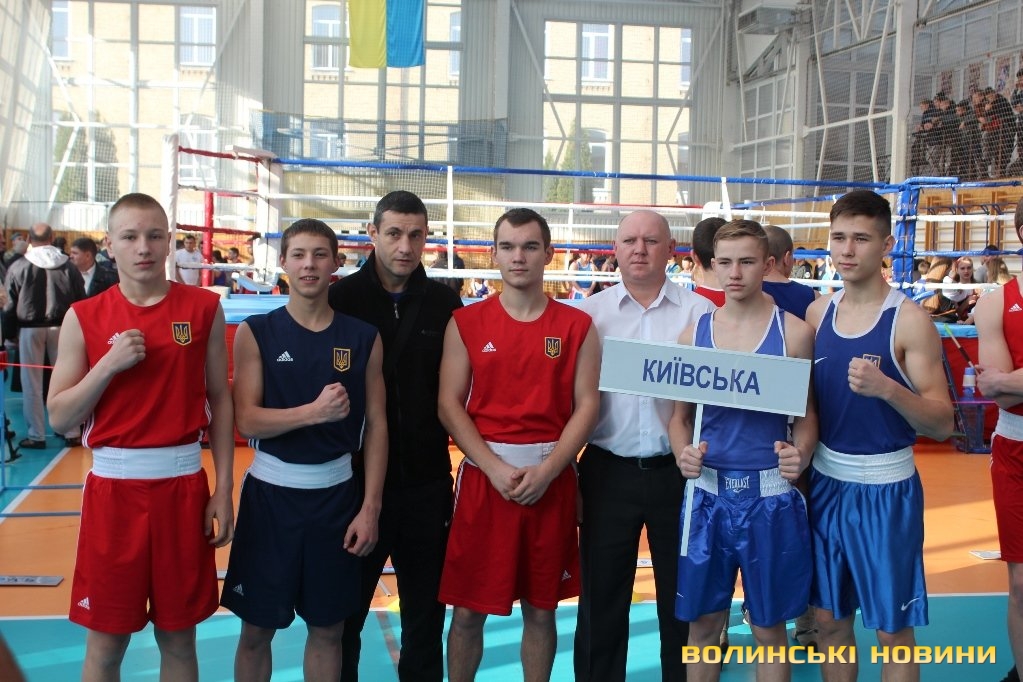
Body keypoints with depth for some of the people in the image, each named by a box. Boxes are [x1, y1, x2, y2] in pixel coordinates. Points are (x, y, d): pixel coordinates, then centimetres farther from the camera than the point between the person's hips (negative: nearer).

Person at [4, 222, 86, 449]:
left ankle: (36, 435, 11)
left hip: (30, 328, -2)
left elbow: (10, 305, -1)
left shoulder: (18, 267, -5)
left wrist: (10, 333, 9)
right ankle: (72, 433, 12)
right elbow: (80, 301, 0)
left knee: (32, 383, 7)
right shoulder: (68, 266, -2)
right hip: (62, 327, 2)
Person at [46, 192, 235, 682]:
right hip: (112, 485, 0)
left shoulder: (204, 308, 1)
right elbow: (60, 417, 0)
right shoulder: (84, 317, 0)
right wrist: (109, 365, -15)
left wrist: (223, 488, -1)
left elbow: (220, 399, 3)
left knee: (178, 637, 11)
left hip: (184, 485, 0)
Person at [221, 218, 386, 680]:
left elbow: (376, 425, 0)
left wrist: (370, 507, -4)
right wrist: (315, 411, -25)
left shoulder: (364, 338, -1)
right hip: (271, 491, -1)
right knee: (257, 627, 10)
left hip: (336, 492, 1)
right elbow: (247, 420, -11)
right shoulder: (256, 333, -3)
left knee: (328, 627, 13)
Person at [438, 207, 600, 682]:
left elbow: (587, 405, -1)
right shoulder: (466, 323, 3)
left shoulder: (577, 325, 3)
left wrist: (547, 470, -13)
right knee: (467, 608, 5)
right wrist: (495, 469, -13)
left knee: (541, 607, 11)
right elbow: (449, 404, -2)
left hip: (551, 478, 1)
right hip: (484, 476, 0)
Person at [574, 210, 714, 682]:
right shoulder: (590, 313, 3)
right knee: (601, 597, 12)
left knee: (683, 597, 12)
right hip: (608, 471, 1)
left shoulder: (700, 312, 1)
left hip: (678, 470, 0)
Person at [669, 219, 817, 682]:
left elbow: (806, 413, 1)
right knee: (702, 622, 12)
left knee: (768, 626, 10)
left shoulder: (794, 332, -3)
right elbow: (680, 415, 9)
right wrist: (682, 454, -11)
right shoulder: (694, 333, 4)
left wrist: (801, 454, -19)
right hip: (708, 492, 2)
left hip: (770, 494, -2)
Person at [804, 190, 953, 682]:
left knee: (892, 628, 6)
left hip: (885, 487, -5)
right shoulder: (818, 312, 3)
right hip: (826, 481, 5)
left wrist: (888, 388, -29)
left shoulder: (909, 319, -12)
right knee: (830, 619, 15)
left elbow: (942, 423, -14)